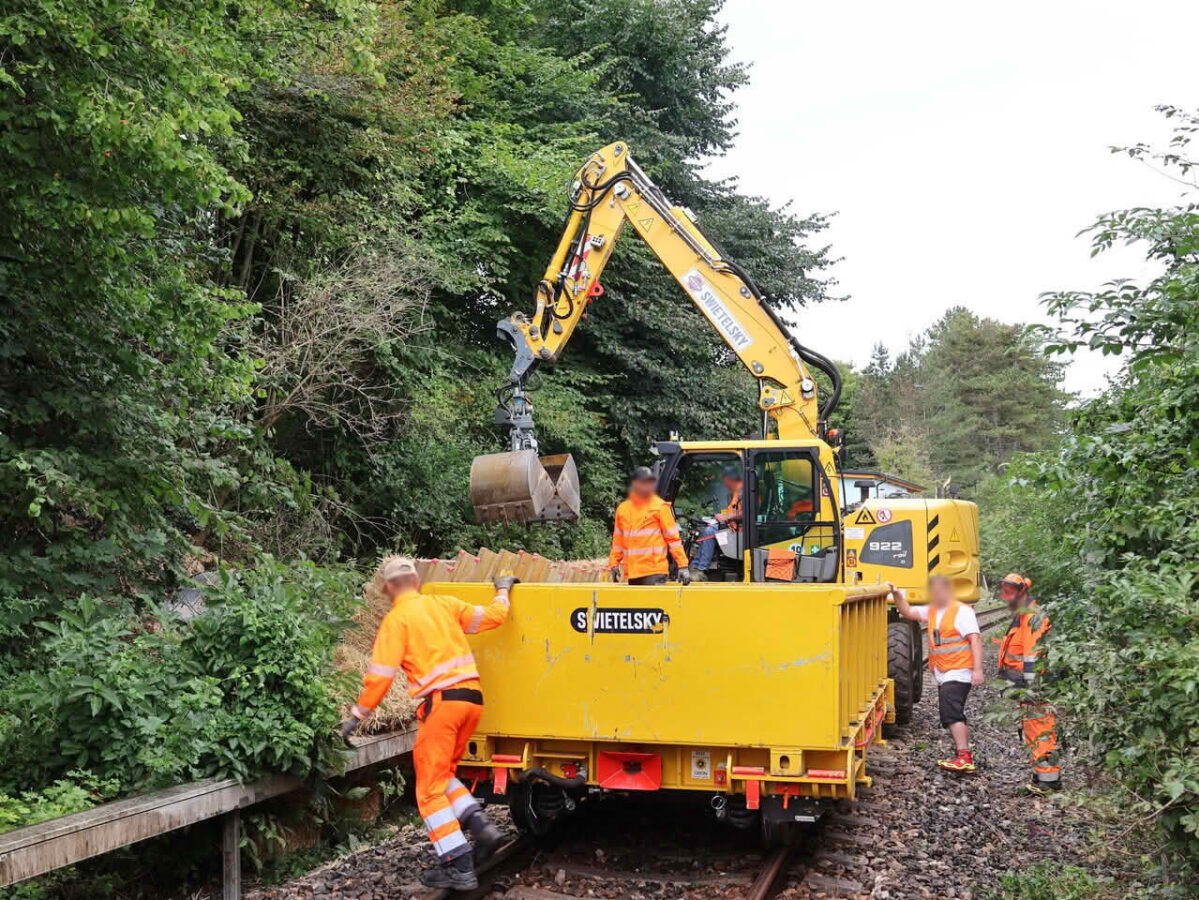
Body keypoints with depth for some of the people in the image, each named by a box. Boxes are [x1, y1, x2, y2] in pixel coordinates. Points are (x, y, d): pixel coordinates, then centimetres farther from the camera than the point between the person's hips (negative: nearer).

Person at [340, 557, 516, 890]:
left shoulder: (396, 619, -1)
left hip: (442, 700, -6)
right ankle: (480, 825, 5)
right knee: (442, 774, 23)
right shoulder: (444, 603, 13)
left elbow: (380, 676, -5)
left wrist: (357, 715, 5)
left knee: (430, 788, 2)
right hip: (473, 698, 6)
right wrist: (503, 590, 37)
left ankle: (459, 867, -2)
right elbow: (493, 617, 18)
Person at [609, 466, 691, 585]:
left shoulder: (660, 506, 0)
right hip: (632, 573, 4)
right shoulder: (622, 509, 11)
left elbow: (673, 537, -2)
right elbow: (618, 540, 17)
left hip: (654, 572, -4)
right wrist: (614, 564, 10)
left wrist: (683, 565, -7)